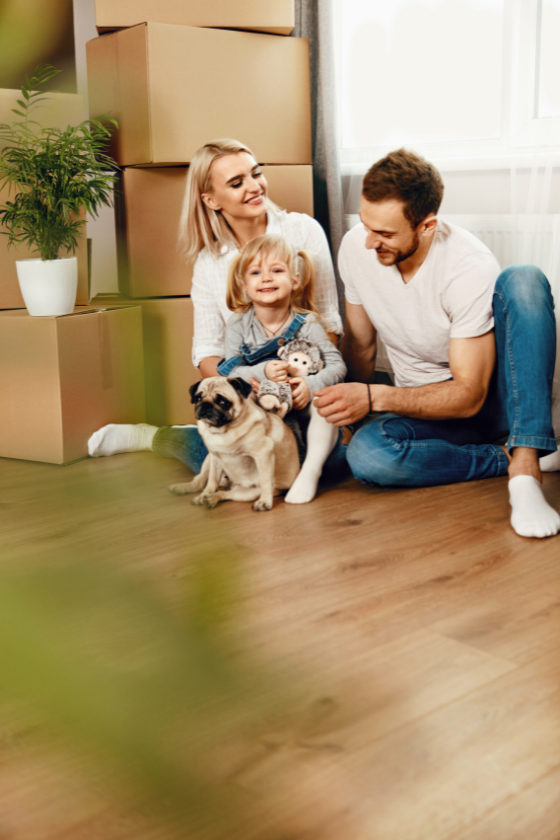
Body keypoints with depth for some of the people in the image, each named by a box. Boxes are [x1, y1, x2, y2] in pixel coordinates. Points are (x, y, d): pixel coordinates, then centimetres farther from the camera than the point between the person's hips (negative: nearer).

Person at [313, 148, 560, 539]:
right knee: (366, 453, -33)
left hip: (492, 396, -3)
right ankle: (512, 458, -15)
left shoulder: (471, 267, -25)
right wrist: (350, 410, -4)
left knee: (524, 281, -32)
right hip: (426, 406, 3)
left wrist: (373, 397, -31)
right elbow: (360, 345, 6)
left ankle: (525, 465, -37)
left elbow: (469, 396, -24)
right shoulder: (356, 247, -10)